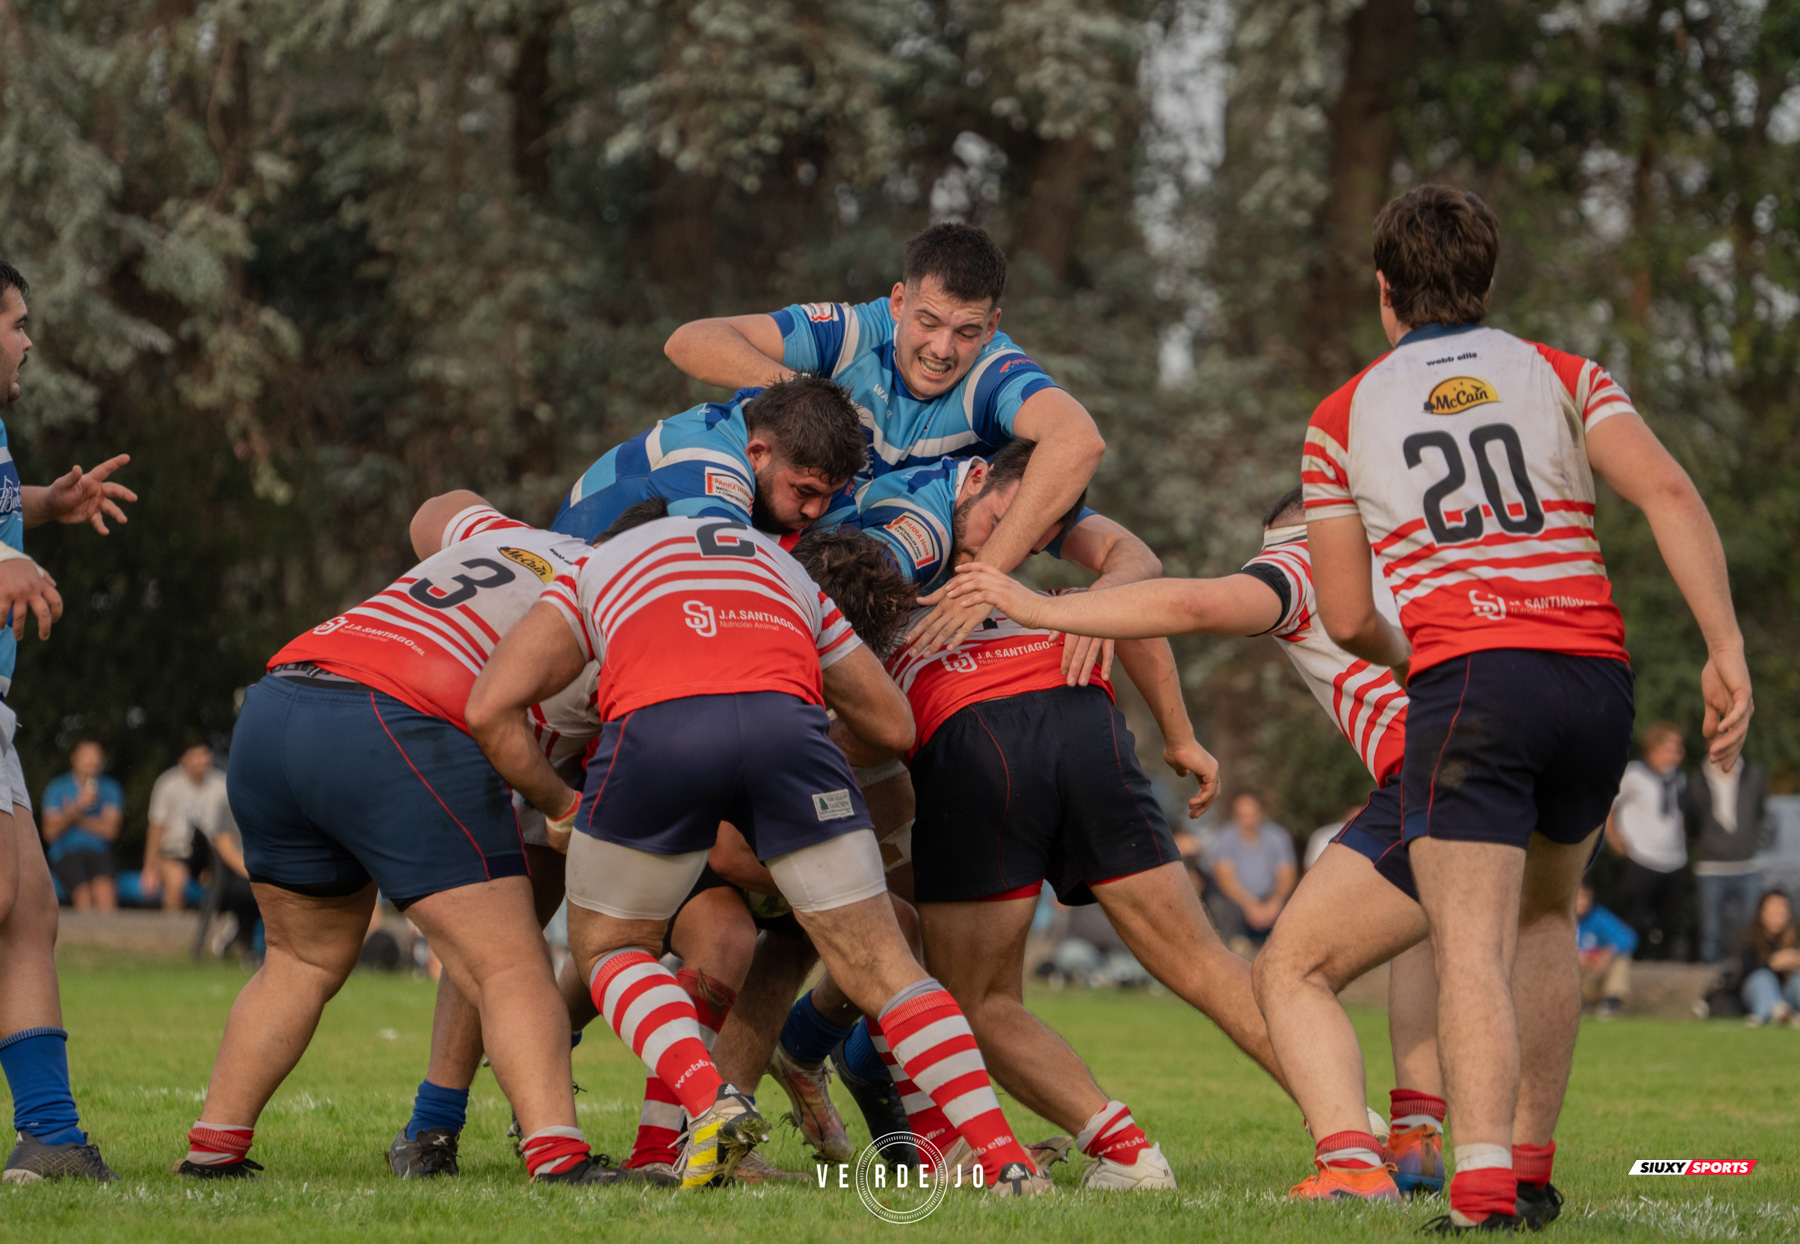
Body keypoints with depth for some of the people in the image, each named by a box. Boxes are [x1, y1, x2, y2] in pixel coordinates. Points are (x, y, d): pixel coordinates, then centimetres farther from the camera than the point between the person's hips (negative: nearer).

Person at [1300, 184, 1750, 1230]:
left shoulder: (1344, 417, 14)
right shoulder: (1563, 377, 16)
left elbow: (1348, 617, 12)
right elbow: (1668, 492, -2)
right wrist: (1727, 651, -5)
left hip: (1468, 677, -3)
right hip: (1597, 674, 3)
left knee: (1473, 949, -11)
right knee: (1546, 918, 24)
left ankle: (1484, 1192, -29)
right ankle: (1532, 1167, 23)